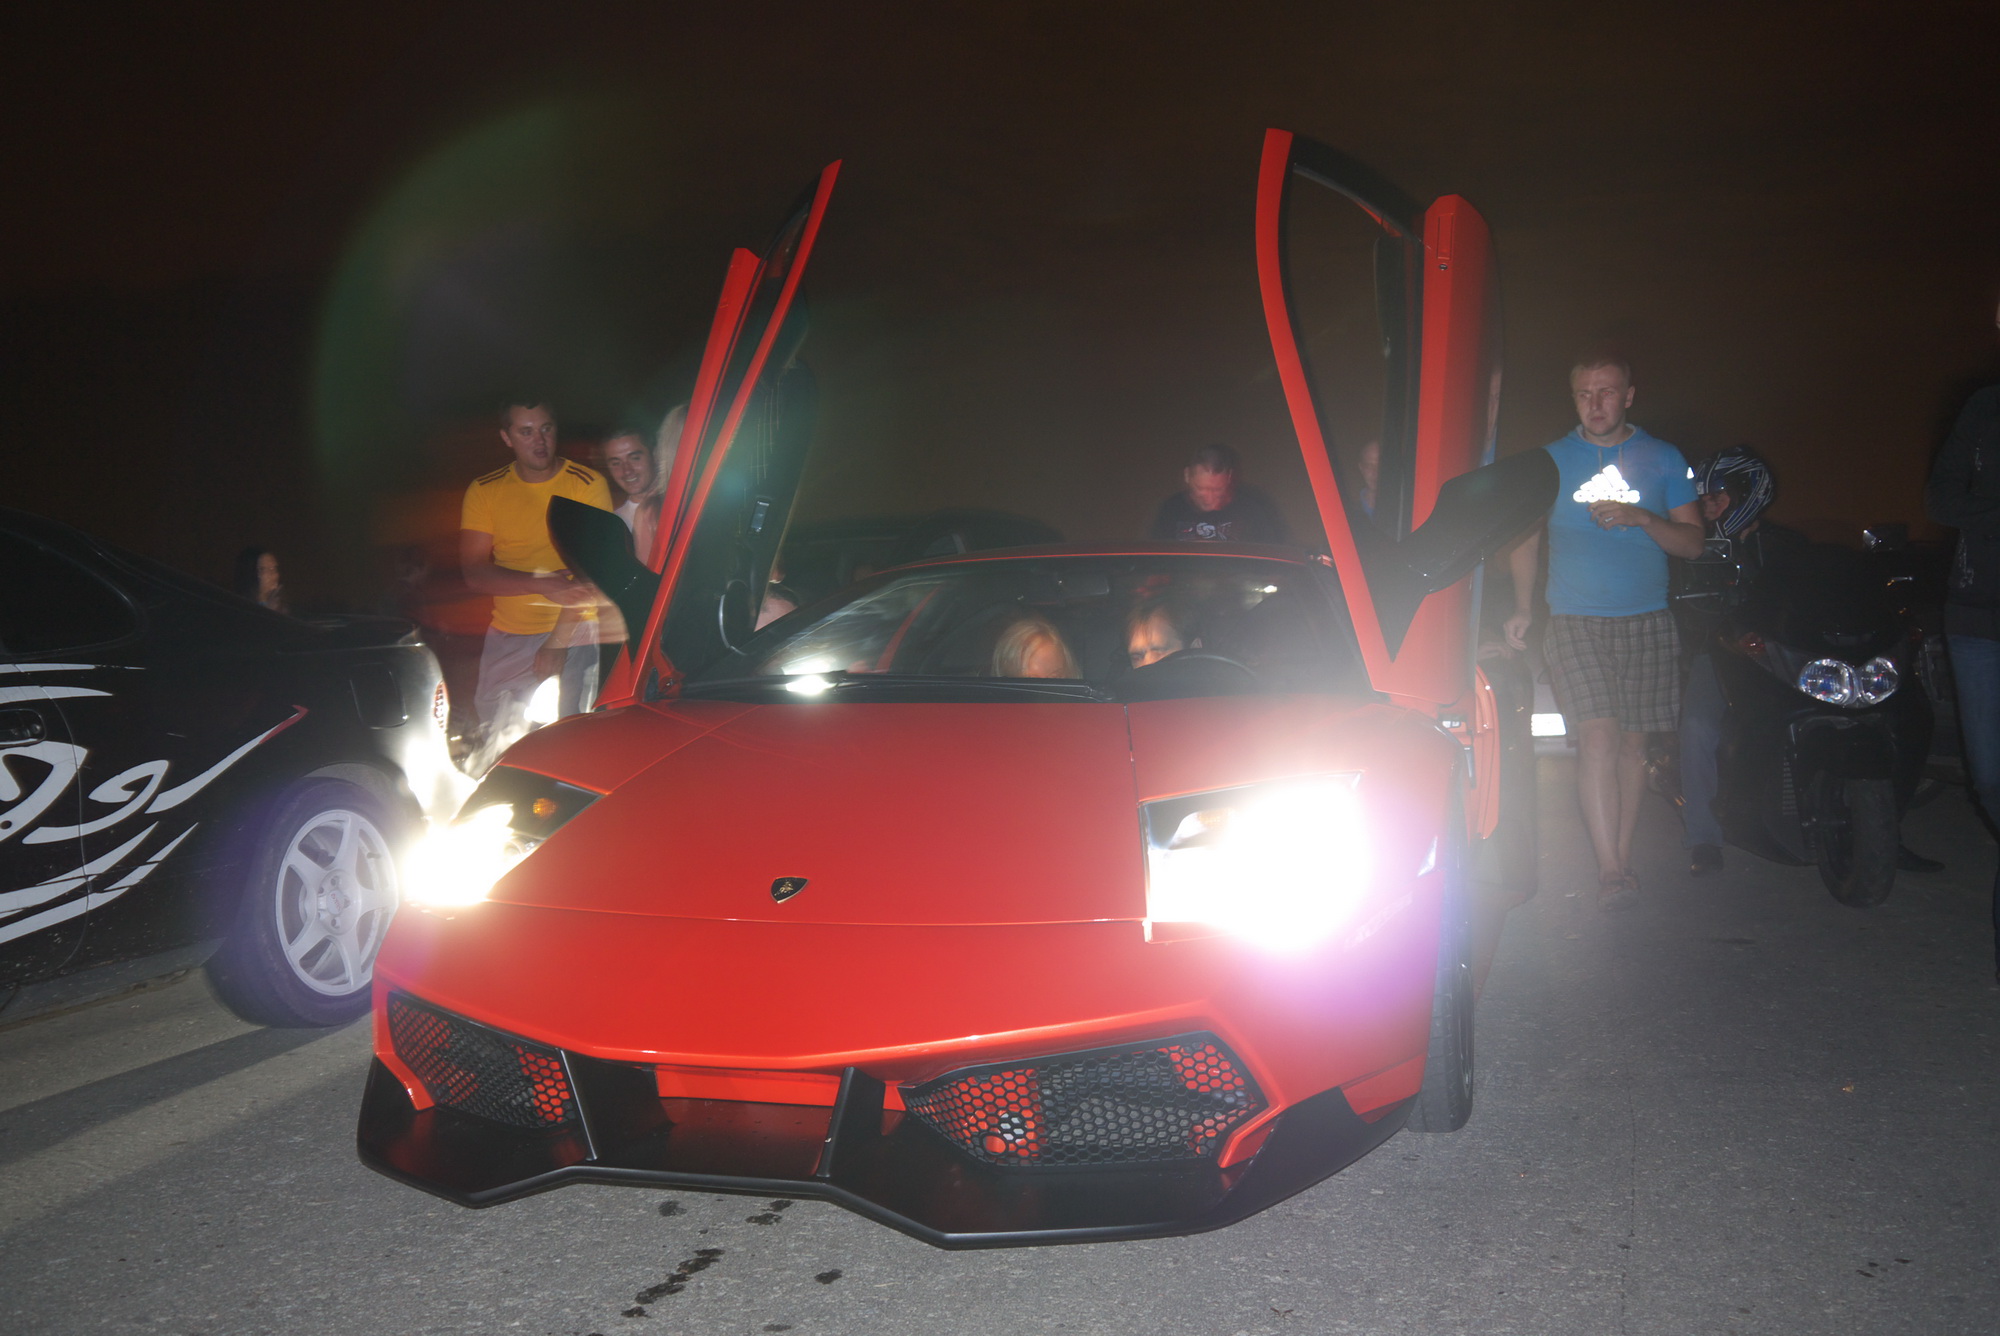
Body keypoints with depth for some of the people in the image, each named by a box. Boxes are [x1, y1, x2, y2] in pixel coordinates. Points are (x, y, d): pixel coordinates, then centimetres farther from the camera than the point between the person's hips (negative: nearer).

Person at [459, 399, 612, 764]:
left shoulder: (588, 484, -2)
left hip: (574, 634, -2)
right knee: (497, 746, 1)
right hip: (507, 637, 3)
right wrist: (542, 584, -20)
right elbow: (474, 572, -3)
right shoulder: (484, 491, 5)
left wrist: (559, 638, -18)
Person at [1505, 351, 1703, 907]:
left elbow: (1692, 542, 6)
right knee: (1598, 735, -15)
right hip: (1575, 621, -2)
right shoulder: (1551, 461, 8)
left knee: (1632, 741, 4)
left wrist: (1640, 518, -12)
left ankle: (1622, 857, 15)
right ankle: (1609, 868, -16)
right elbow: (1526, 537, 15)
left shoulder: (1663, 460, 9)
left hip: (1647, 622, 2)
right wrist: (1523, 608, 3)